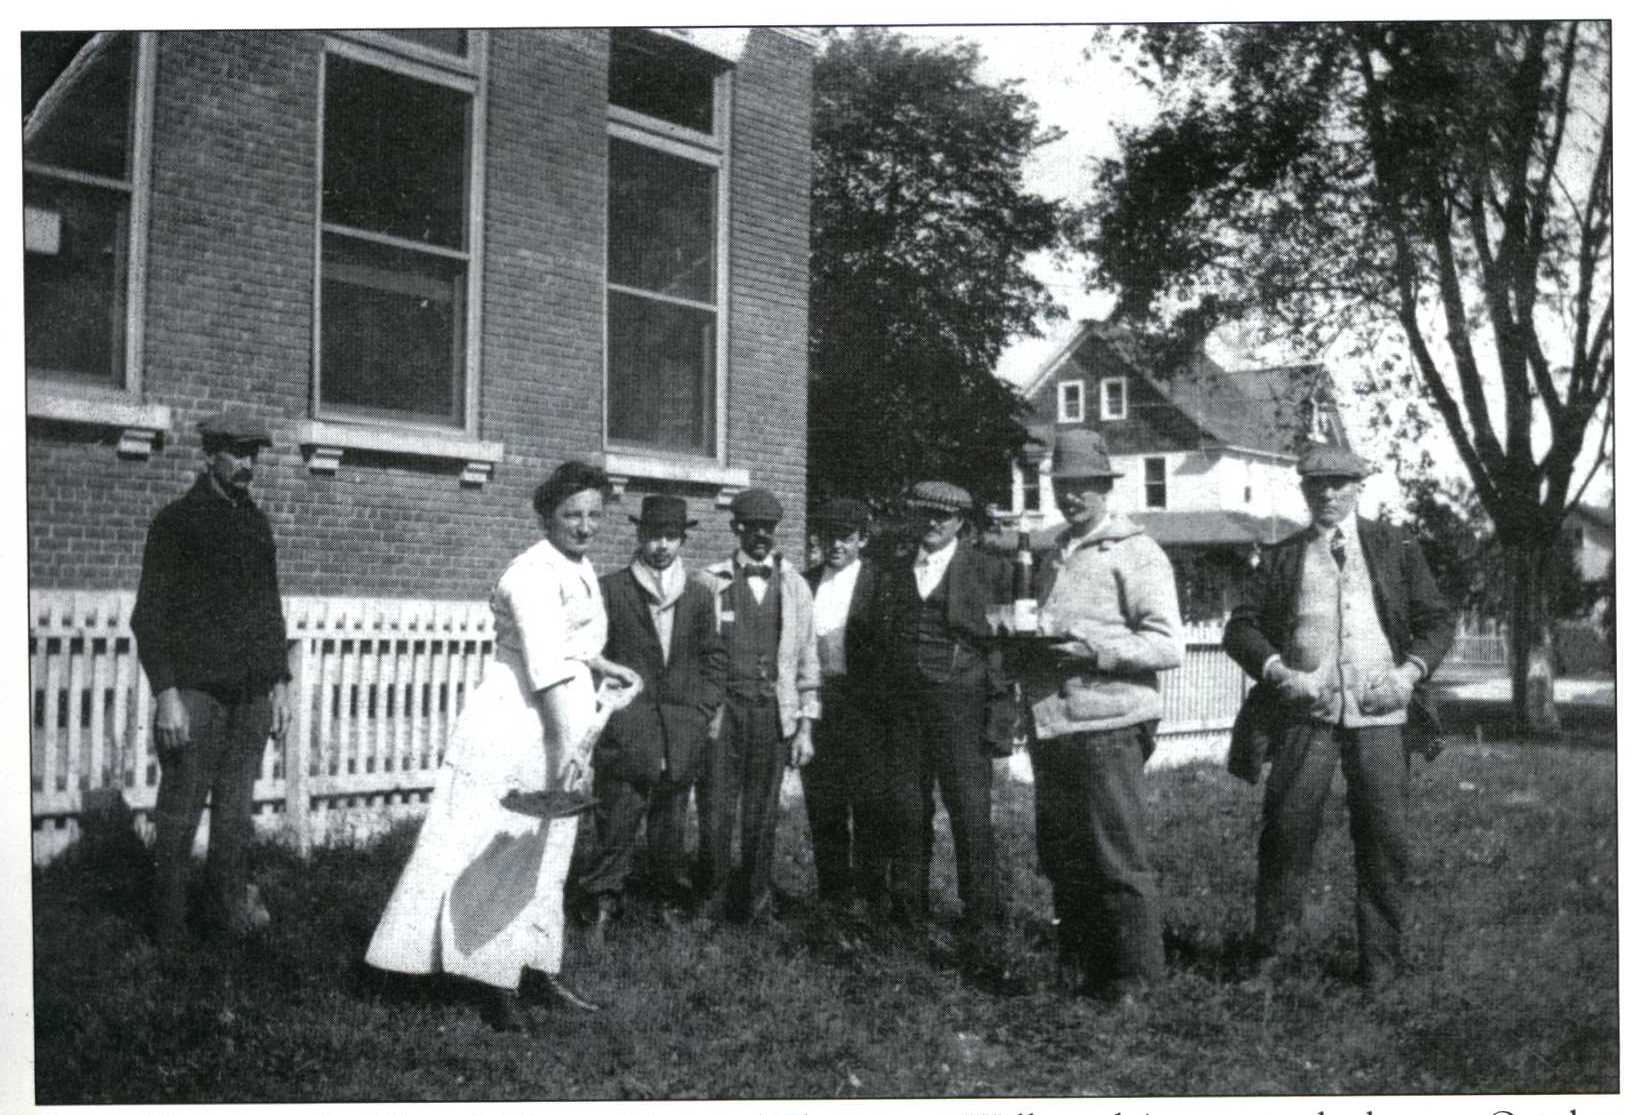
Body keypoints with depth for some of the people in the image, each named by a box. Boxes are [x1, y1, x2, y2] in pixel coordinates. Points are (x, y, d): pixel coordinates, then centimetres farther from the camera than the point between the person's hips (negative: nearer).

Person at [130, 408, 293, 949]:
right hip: (197, 689, -5)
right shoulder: (176, 520, -2)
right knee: (180, 811, -1)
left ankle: (229, 906, 16)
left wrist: (280, 683, 16)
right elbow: (150, 615, -6)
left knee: (236, 810, 8)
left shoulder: (257, 523, 15)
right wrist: (166, 693, -14)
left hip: (252, 693, 5)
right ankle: (168, 930, 6)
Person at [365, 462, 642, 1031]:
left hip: (558, 737, 10)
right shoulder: (534, 574, -18)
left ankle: (540, 970, 27)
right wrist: (565, 749, -36)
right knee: (500, 856, -1)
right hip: (514, 733, -9)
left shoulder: (580, 569, 11)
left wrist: (604, 668, 13)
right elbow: (547, 667, -29)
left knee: (544, 858, 16)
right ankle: (499, 986, 7)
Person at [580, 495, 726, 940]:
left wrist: (706, 710, 5)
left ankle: (672, 903, 22)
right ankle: (604, 906, 8)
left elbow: (714, 657, 13)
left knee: (671, 826, 9)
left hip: (683, 735, 3)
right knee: (616, 823, -3)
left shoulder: (699, 595, 11)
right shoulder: (610, 589, 1)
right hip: (624, 732, -2)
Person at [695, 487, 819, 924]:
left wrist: (805, 725, 6)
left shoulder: (793, 586, 10)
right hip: (722, 709, -2)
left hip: (775, 713, 2)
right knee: (716, 811, -1)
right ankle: (712, 901, 13)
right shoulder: (711, 582, 2)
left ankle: (755, 900, 19)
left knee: (763, 814, 6)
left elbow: (806, 659, 11)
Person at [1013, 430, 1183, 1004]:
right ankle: (1074, 964, 26)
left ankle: (1134, 972, 10)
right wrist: (1029, 645, 7)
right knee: (1061, 855, 13)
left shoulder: (1136, 553, -5)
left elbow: (1168, 645, -12)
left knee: (1117, 857, -2)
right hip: (1051, 725, 7)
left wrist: (1094, 648, -21)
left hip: (1106, 726, -7)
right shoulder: (1055, 556, 19)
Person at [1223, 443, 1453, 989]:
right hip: (1305, 712, 0)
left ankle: (1380, 962, 14)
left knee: (1385, 837, 2)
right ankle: (1270, 952, 9)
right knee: (1286, 829, -4)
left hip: (1378, 713, 0)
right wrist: (1277, 671, -10)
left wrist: (1411, 670, -6)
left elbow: (1437, 620, 12)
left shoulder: (1396, 548, 13)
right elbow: (1241, 627, 7)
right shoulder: (1281, 557, 12)